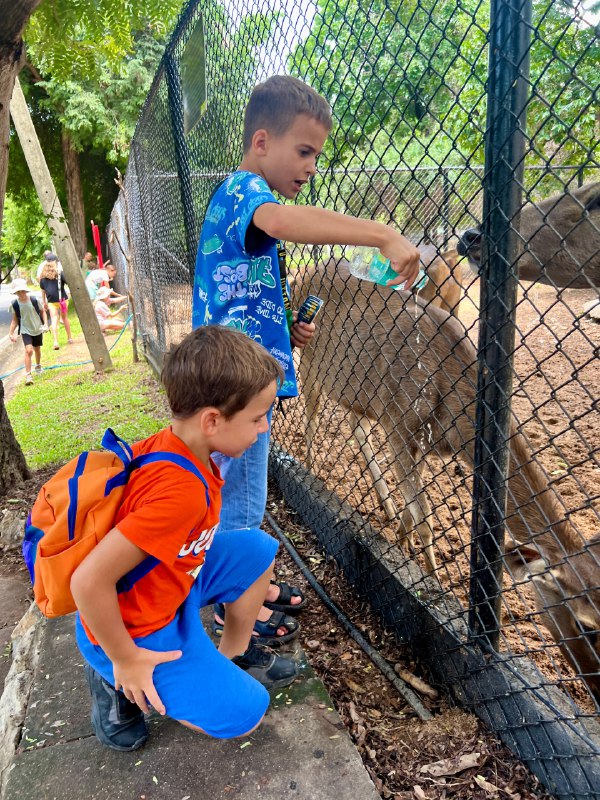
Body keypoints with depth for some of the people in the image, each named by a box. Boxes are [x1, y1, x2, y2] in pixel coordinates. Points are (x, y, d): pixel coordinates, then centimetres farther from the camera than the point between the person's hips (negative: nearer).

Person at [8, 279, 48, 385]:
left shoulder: (34, 300, -13)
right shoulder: (15, 305, -10)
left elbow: (42, 311, 0)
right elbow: (15, 319, 0)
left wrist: (45, 324, -11)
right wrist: (11, 333, -3)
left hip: (38, 329, 1)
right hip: (25, 331, -1)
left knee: (37, 349, 19)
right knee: (28, 350, -18)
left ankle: (38, 366, 48)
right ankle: (28, 375, -15)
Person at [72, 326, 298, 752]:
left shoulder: (172, 443, -12)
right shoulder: (181, 490, -37)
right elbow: (88, 581, -35)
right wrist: (125, 661, -18)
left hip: (168, 583, 8)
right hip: (137, 627, -8)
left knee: (260, 548, 7)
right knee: (245, 713, -5)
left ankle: (234, 654, 23)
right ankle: (118, 686, 6)